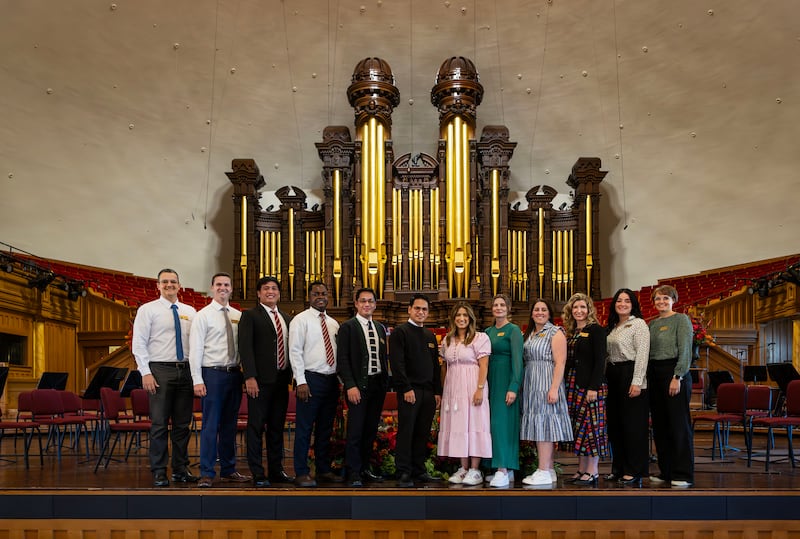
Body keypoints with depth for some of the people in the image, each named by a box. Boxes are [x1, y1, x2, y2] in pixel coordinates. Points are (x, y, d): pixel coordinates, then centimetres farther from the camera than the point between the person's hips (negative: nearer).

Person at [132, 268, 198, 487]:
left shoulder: (190, 312, 13)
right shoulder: (148, 310, 1)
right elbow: (138, 344, -3)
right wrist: (146, 373, -12)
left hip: (186, 371, 4)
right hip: (160, 370, -4)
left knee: (183, 424, 9)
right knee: (160, 424, -2)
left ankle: (181, 469, 18)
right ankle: (159, 473, 7)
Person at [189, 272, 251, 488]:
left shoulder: (238, 316, 11)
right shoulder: (203, 315, -2)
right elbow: (195, 350, -6)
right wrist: (197, 380, -13)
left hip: (234, 373, 5)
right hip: (213, 373, -4)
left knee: (229, 425, 12)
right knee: (210, 424, -4)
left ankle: (228, 470, 21)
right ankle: (207, 473, 4)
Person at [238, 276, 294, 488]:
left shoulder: (286, 318, 17)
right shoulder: (250, 316, -2)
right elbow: (245, 347, -11)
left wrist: (292, 375, 10)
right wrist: (250, 377, -19)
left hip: (282, 380, 6)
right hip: (261, 381, -6)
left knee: (277, 427, 12)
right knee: (256, 426, 0)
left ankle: (276, 470, 21)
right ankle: (257, 473, 7)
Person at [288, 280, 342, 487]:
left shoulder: (334, 323, 15)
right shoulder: (301, 320, -3)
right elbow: (295, 352, -9)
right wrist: (301, 381, -15)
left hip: (332, 380, 6)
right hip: (311, 379, -6)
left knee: (326, 428, 12)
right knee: (304, 428, -3)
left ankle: (323, 470, 22)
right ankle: (302, 473, 4)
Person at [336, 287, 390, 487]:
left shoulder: (380, 328, 15)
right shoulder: (347, 327, -3)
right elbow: (342, 359, -9)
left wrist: (386, 382, 10)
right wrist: (350, 386, -17)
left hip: (378, 385, 6)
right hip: (359, 386, -6)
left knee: (371, 429, 11)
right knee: (355, 431, -4)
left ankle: (365, 469, 21)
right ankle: (354, 474, 3)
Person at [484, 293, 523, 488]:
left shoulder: (513, 330, -5)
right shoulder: (488, 331, 15)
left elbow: (517, 360, -11)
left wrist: (513, 387, -18)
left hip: (506, 381, -7)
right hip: (491, 380, 7)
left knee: (502, 421, -11)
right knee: (493, 422, 7)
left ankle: (504, 471, -9)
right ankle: (506, 470, 13)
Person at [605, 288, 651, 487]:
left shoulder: (638, 324, -7)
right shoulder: (612, 326, 16)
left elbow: (642, 354, -14)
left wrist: (636, 381, -20)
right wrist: (605, 377, 12)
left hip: (629, 374, -8)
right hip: (613, 376, 8)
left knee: (632, 424, -3)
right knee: (615, 423, 10)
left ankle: (634, 471, 4)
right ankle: (619, 468, 19)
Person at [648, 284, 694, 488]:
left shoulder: (681, 320, -3)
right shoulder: (652, 324, 16)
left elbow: (685, 351, -11)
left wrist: (677, 377, -18)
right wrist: (646, 377, 9)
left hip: (673, 372, -7)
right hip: (654, 375, 7)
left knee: (678, 424, -4)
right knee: (659, 424, 9)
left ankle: (683, 474, 2)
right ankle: (666, 471, 18)